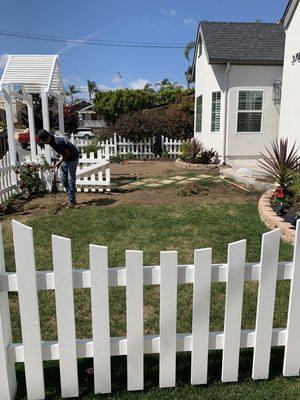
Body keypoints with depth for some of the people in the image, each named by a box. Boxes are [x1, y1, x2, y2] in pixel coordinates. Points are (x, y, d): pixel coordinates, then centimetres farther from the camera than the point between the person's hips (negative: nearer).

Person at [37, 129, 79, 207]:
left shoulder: (58, 142, -33)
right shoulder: (50, 137, -8)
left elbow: (68, 153, -23)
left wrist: (60, 162, -17)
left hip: (72, 157, -9)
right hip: (65, 157, 9)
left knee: (71, 179, -7)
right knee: (63, 179, 8)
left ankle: (72, 200, 1)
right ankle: (70, 198, 17)